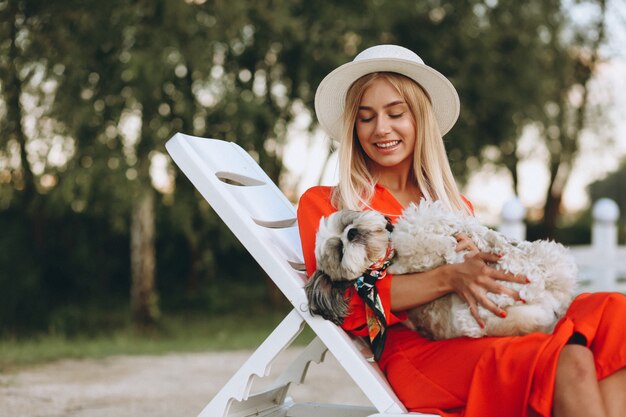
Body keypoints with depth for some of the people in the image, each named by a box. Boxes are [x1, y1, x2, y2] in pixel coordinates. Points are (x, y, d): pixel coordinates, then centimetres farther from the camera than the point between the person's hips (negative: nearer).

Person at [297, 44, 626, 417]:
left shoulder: (456, 205, 26)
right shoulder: (324, 204, 12)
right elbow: (348, 302, -4)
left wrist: (476, 257, -5)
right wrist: (448, 278, -16)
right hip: (411, 353, -5)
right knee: (570, 360, -31)